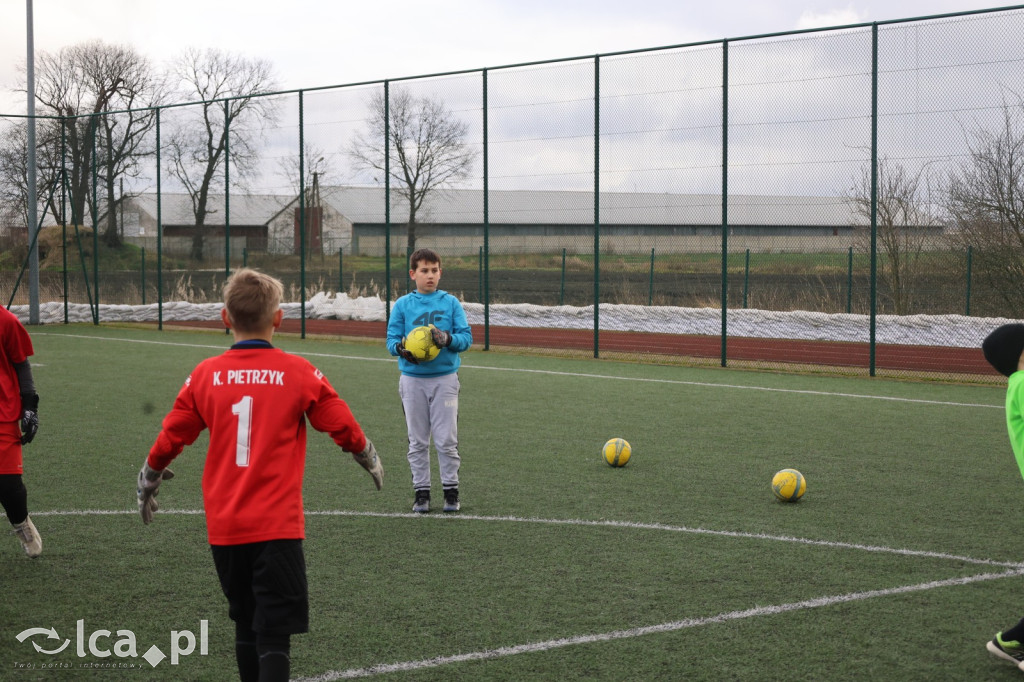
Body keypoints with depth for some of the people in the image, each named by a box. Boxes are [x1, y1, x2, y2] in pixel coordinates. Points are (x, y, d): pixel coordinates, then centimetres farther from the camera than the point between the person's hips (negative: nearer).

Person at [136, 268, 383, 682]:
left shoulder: (205, 376, 1)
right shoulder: (298, 373, -5)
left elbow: (170, 438, 8)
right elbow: (344, 428, 4)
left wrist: (148, 483, 27)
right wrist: (370, 459, 25)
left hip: (224, 527, 3)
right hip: (278, 526, -3)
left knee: (246, 625, 19)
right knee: (275, 635, -4)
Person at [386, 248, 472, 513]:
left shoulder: (451, 303, 3)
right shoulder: (402, 305, 4)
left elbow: (466, 337, 0)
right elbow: (391, 339, 3)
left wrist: (448, 339, -21)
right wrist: (401, 348, -20)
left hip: (445, 378, -1)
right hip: (412, 379, 1)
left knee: (447, 440, -1)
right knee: (418, 441, 6)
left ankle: (451, 491, 10)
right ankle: (421, 492, 14)